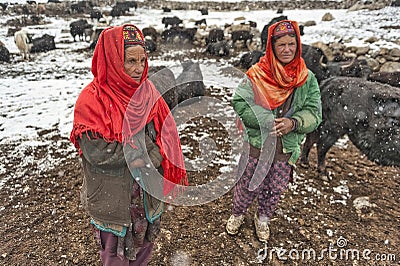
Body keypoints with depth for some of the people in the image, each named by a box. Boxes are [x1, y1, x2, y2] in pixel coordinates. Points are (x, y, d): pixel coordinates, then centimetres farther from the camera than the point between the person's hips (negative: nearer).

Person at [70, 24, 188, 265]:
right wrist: (144, 151, -19)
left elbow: (165, 135, -6)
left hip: (148, 191, 5)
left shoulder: (147, 91, -5)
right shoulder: (91, 101, -19)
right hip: (113, 196, -4)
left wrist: (147, 158, -22)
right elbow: (99, 153, -23)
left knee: (145, 238, 27)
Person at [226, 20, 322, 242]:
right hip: (257, 143, -3)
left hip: (287, 148, 3)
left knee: (275, 189, 20)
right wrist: (268, 122, -25)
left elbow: (314, 112, -4)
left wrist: (293, 122, -24)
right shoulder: (256, 74, -13)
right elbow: (239, 102, -17)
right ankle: (237, 215, 45)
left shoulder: (307, 78, -3)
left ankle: (262, 219, 49)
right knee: (248, 185, 15)